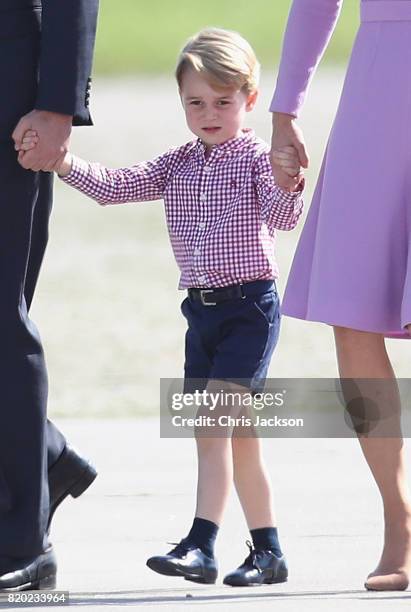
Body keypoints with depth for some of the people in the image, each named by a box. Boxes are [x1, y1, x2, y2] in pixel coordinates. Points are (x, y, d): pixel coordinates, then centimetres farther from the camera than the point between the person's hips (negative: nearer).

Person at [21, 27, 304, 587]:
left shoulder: (259, 158, -7)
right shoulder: (177, 166, 10)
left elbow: (282, 218, -20)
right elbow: (114, 187, 2)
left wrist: (286, 185, -42)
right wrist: (63, 163, -13)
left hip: (250, 304, -7)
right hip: (202, 310, 7)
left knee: (215, 423, -16)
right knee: (233, 436, 10)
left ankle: (200, 546, -21)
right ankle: (267, 551, 18)